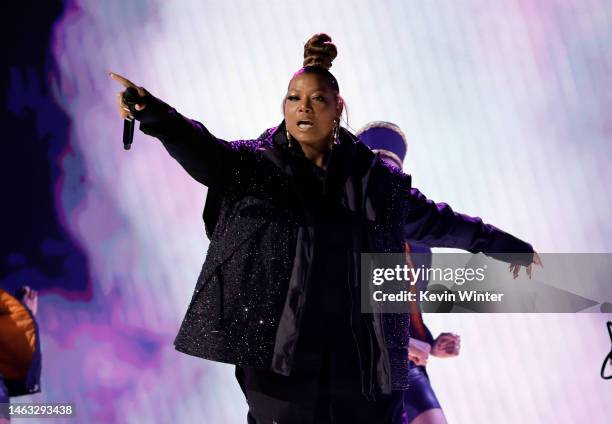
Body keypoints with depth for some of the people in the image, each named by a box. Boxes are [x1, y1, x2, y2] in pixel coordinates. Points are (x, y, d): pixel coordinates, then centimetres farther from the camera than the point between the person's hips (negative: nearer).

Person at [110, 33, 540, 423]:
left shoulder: (375, 178, 9)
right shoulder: (251, 164, 1)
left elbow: (434, 220, 21)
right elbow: (201, 150, -18)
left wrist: (507, 245, 30)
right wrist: (152, 112, -39)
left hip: (362, 356, 2)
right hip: (278, 351, -2)